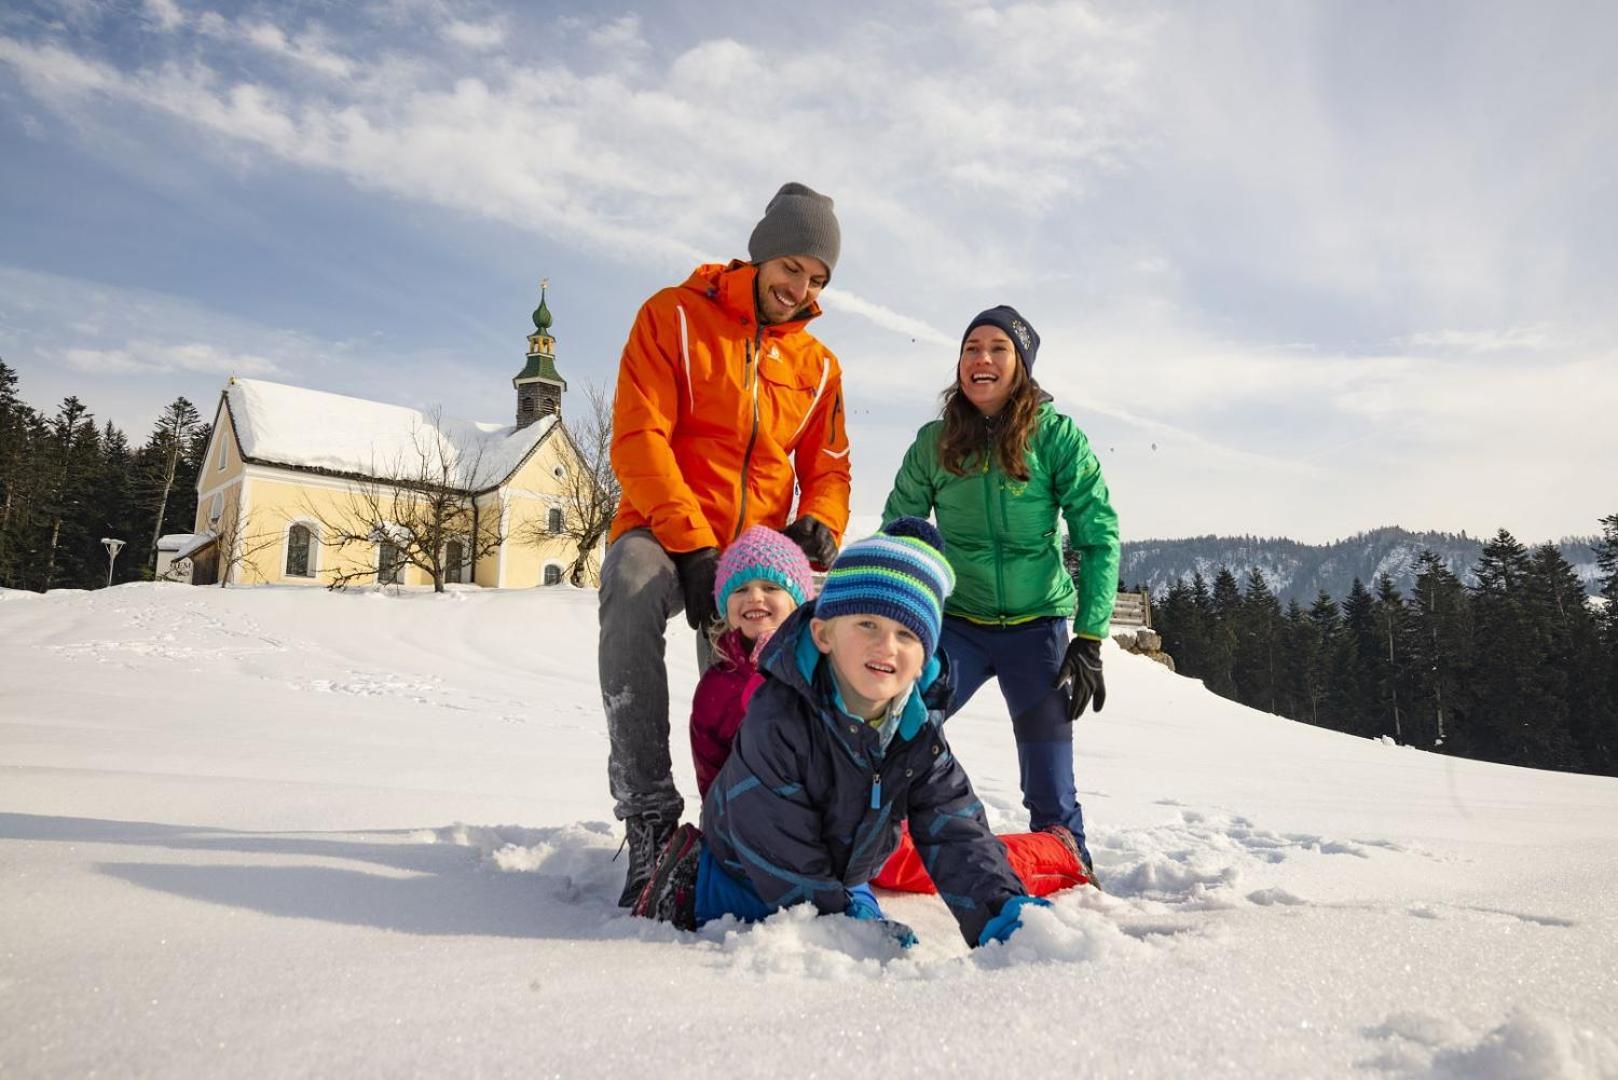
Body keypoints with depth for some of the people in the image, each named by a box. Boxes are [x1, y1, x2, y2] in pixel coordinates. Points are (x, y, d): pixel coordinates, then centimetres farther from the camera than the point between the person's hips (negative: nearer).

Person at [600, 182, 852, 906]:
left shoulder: (818, 364, 14)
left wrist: (820, 526, -7)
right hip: (663, 531, -4)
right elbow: (638, 439, -10)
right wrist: (693, 545, -22)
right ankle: (649, 821, -33)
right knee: (632, 596, -36)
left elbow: (828, 467, 18)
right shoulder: (673, 316, 0)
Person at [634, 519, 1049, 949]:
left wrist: (1002, 908, -37)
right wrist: (853, 923, -30)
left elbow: (957, 832, -21)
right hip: (747, 878, -5)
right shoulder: (776, 720, -35)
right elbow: (781, 851, -30)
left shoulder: (920, 731, -18)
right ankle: (688, 883, 16)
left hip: (844, 879, 5)